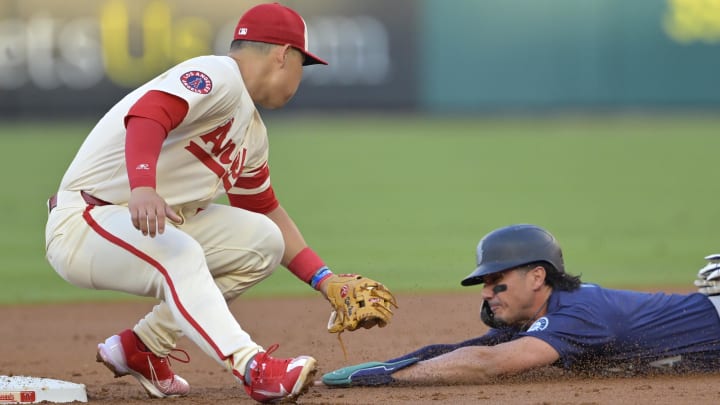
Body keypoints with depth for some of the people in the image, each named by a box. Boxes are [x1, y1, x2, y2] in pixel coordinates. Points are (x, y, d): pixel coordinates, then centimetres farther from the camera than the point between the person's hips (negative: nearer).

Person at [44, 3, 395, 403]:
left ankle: (143, 346, 3)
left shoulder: (251, 130, 18)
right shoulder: (218, 75, -14)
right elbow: (148, 113, -32)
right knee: (179, 253, -36)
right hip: (82, 223, -10)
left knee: (263, 240, 3)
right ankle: (252, 367, -52)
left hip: (150, 227, 10)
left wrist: (324, 280, 17)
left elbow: (267, 213, 26)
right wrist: (142, 186, -50)